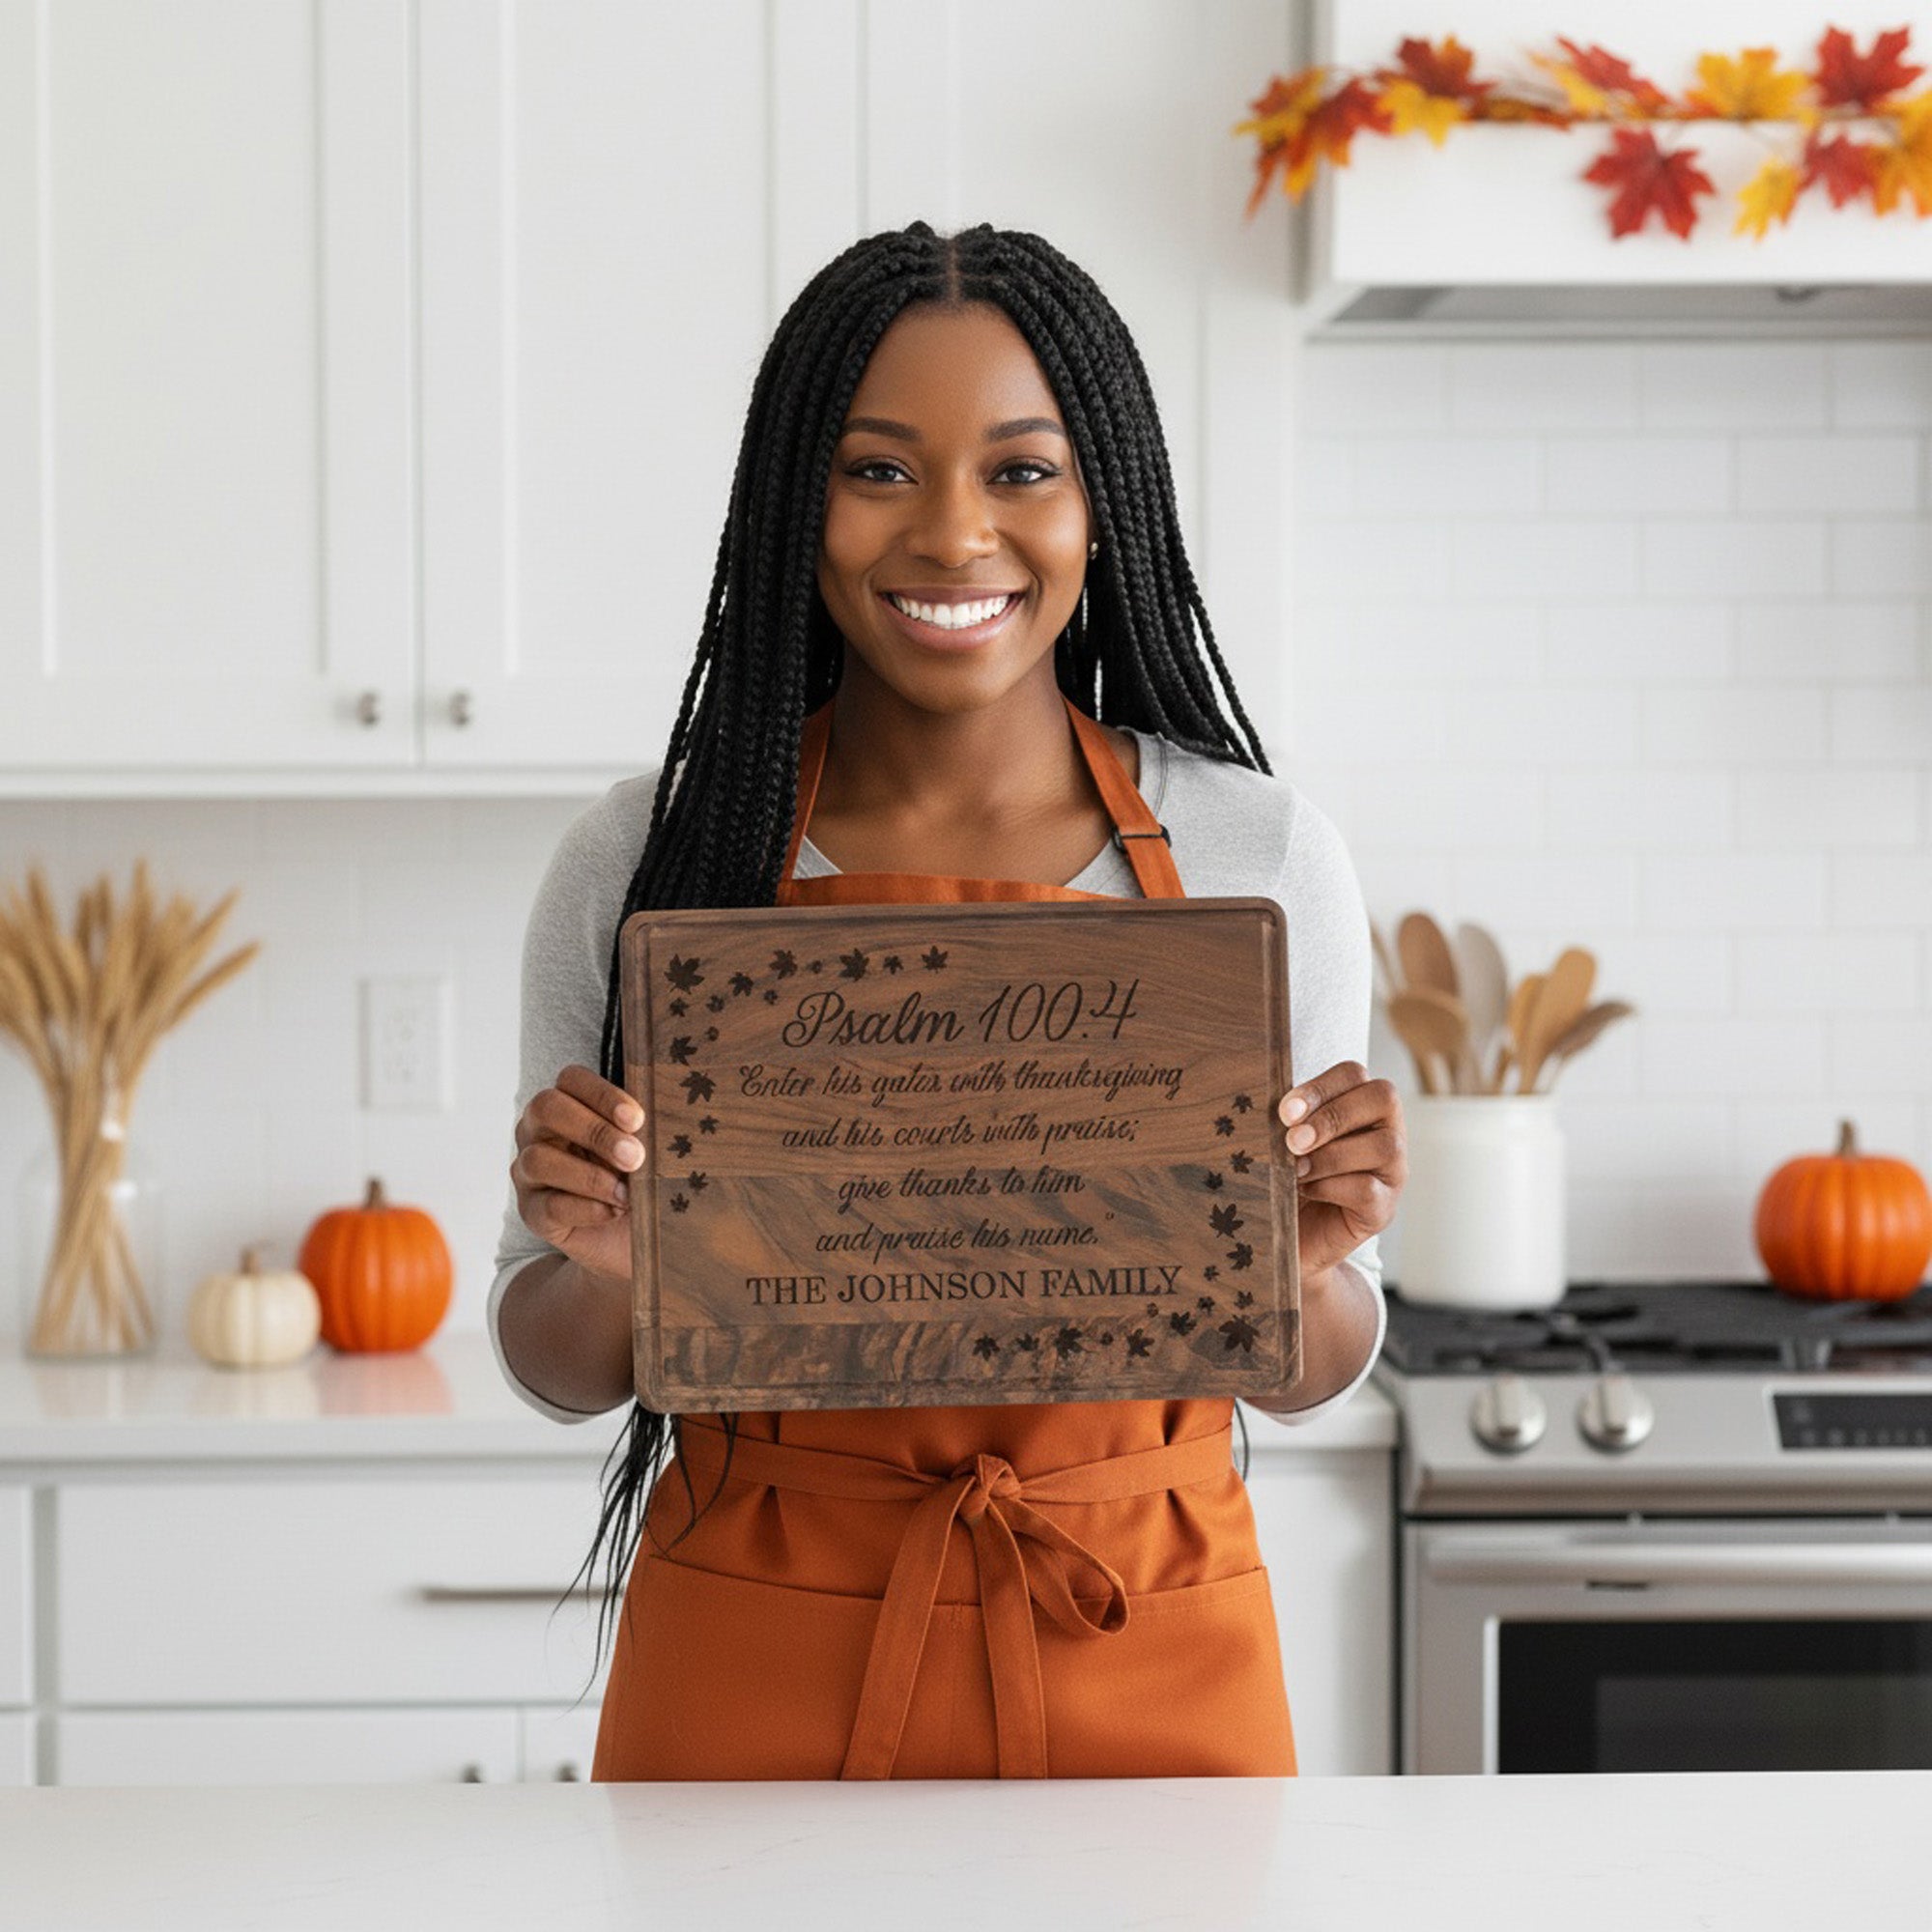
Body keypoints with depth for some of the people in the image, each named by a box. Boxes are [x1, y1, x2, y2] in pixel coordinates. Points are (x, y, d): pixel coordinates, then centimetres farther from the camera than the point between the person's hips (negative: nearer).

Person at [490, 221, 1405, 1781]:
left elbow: (1310, 1383, 6)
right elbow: (561, 1371, 5)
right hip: (754, 1682, 0)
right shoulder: (645, 865, -4)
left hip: (1143, 1669, 1)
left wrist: (1306, 1261, -15)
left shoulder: (1263, 859, -2)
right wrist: (603, 1270, -16)